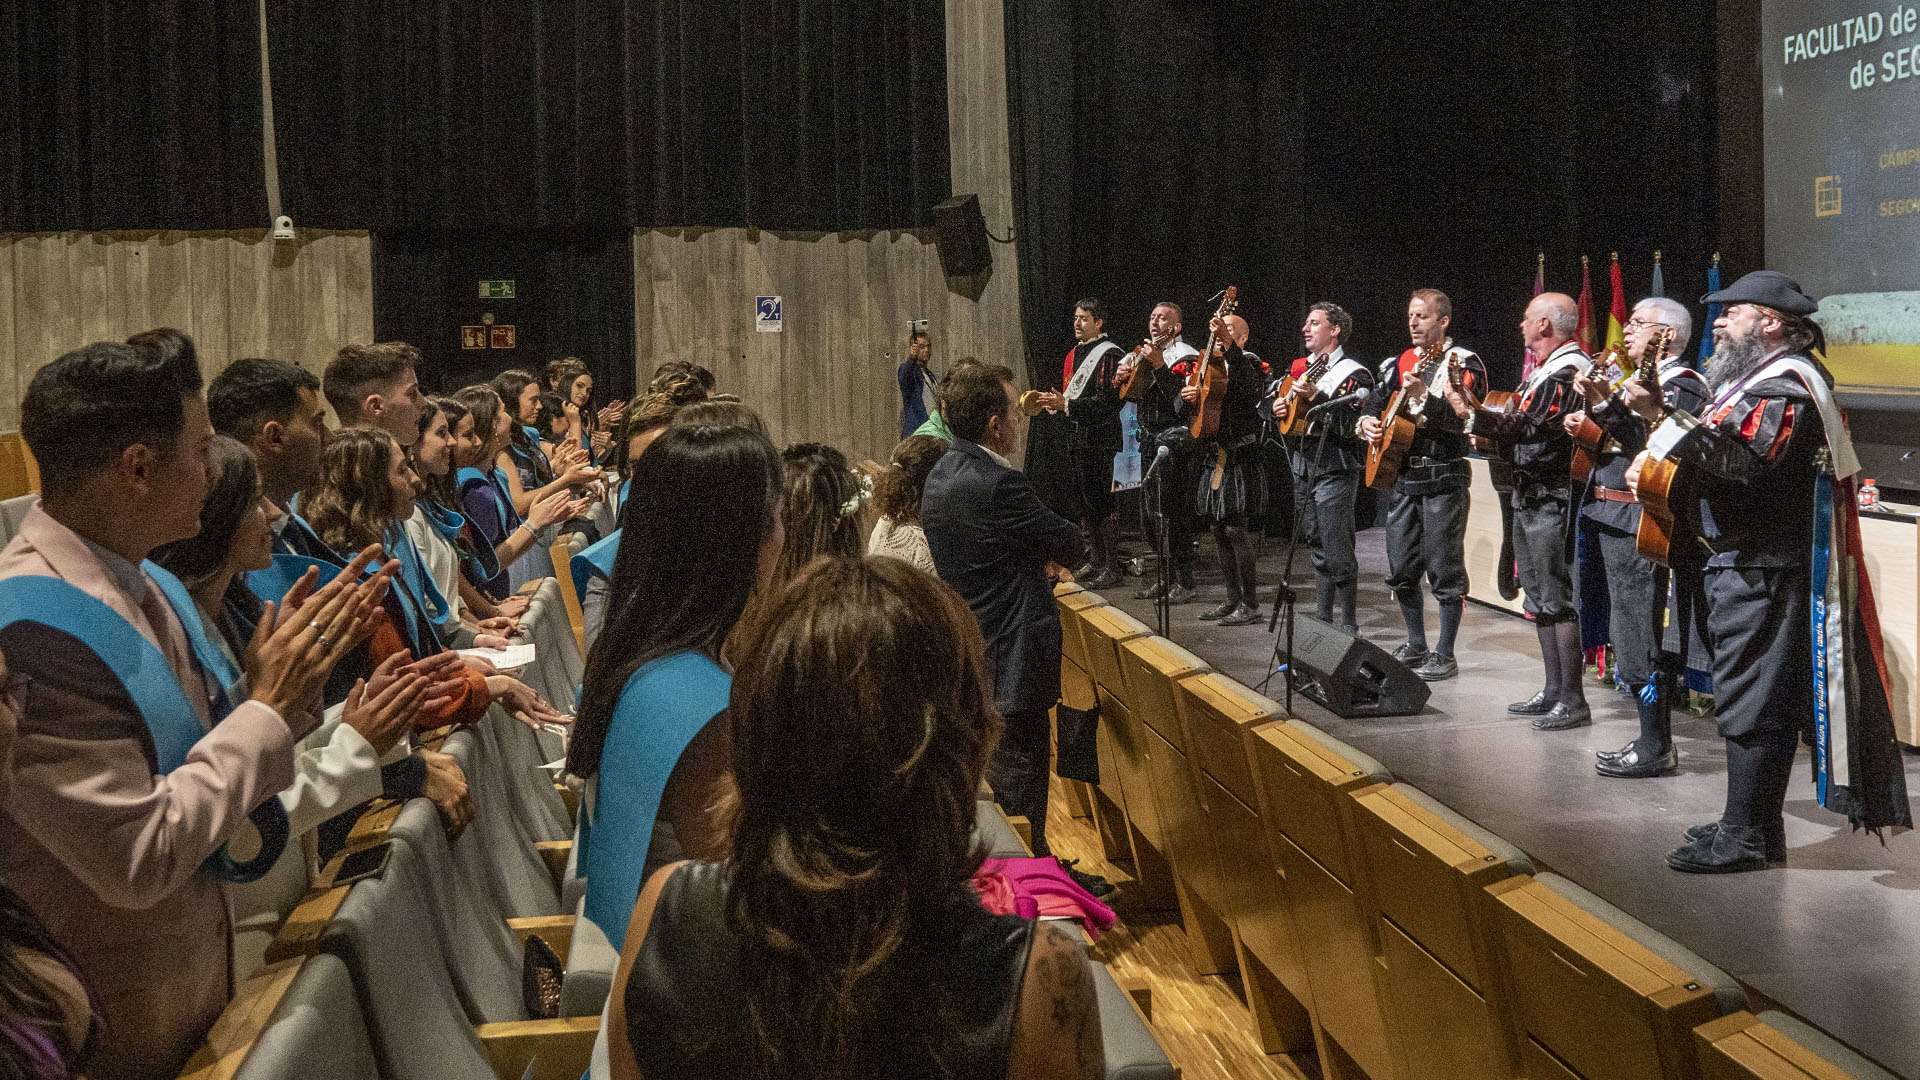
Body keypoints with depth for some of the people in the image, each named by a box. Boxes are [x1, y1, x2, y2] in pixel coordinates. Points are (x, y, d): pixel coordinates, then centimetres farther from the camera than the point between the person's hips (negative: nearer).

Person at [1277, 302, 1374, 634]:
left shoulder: (1353, 374, -6)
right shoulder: (1300, 368, 16)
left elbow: (1351, 425, -18)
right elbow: (1278, 401, 25)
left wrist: (1316, 398, -25)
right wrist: (1277, 408, 3)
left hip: (1335, 471, -7)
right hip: (1303, 467, 7)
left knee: (1337, 551, -8)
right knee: (1317, 547, 12)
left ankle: (1349, 625, -2)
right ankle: (1322, 619, 18)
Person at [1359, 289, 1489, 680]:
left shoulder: (1464, 364, -6)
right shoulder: (1400, 364, 14)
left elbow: (1462, 420, -18)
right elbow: (1377, 404, 20)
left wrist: (1423, 396, -30)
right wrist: (1367, 423, -2)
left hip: (1443, 480, -7)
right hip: (1402, 477, 7)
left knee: (1444, 571, -3)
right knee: (1401, 570, 10)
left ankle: (1444, 656, 4)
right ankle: (1416, 647, 24)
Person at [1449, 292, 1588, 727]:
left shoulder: (1569, 371, -15)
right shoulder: (1546, 370, 18)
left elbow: (1525, 428, -23)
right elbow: (1518, 427, 18)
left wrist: (1471, 413, -15)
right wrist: (1478, 412, 7)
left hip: (1551, 499, -11)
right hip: (1528, 495, 11)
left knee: (1557, 598, -8)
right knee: (1539, 597, 14)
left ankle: (1573, 699, -4)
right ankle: (1553, 691, 21)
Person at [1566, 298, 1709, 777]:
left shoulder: (1682, 386, -11)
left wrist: (1605, 406, -25)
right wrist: (1589, 428, 7)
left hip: (1641, 527, -10)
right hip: (1620, 523, 10)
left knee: (1641, 639, -6)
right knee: (1631, 635, 13)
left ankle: (1656, 750, 1)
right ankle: (1652, 740, 21)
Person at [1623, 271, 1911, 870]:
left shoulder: (1787, 383, -14)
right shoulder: (1761, 376, 20)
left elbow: (1742, 455, -29)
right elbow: (1718, 448, 24)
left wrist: (1661, 417, -35)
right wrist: (1656, 454, 8)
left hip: (1764, 569, -11)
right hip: (1748, 562, 11)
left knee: (1752, 698, -6)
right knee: (1753, 694, 15)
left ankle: (1747, 837, -1)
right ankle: (1750, 823, 24)